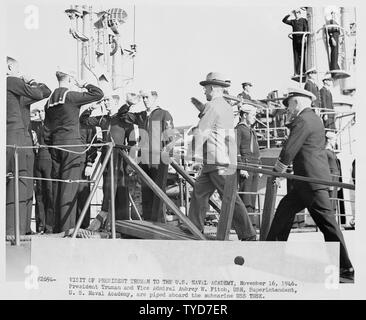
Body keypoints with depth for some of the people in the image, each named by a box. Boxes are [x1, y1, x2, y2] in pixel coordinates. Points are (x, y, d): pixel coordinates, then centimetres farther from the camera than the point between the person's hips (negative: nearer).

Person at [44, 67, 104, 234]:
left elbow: (46, 129, 13)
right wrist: (83, 85, 3)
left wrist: (50, 146, 19)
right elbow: (98, 94, -10)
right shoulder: (71, 96, -8)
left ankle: (58, 225, 15)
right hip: (71, 144, -7)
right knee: (69, 185, -6)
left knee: (57, 184, 9)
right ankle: (67, 226, -8)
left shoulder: (50, 101, 12)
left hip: (55, 145, 7)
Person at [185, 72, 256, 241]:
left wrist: (191, 153, -5)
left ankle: (248, 235, -4)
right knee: (199, 192, 16)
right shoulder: (227, 107, 16)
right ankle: (194, 227, 24)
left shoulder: (213, 106, -12)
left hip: (217, 162, -10)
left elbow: (201, 132, -12)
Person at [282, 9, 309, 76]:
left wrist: (304, 36, -17)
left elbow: (306, 28, -2)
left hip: (302, 39, -4)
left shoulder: (304, 20, 8)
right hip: (295, 40, 4)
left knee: (302, 55, -9)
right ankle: (296, 73, -1)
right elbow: (284, 20, 16)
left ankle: (303, 71, -9)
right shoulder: (293, 21, 20)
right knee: (296, 56, 0)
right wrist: (289, 14, 7)